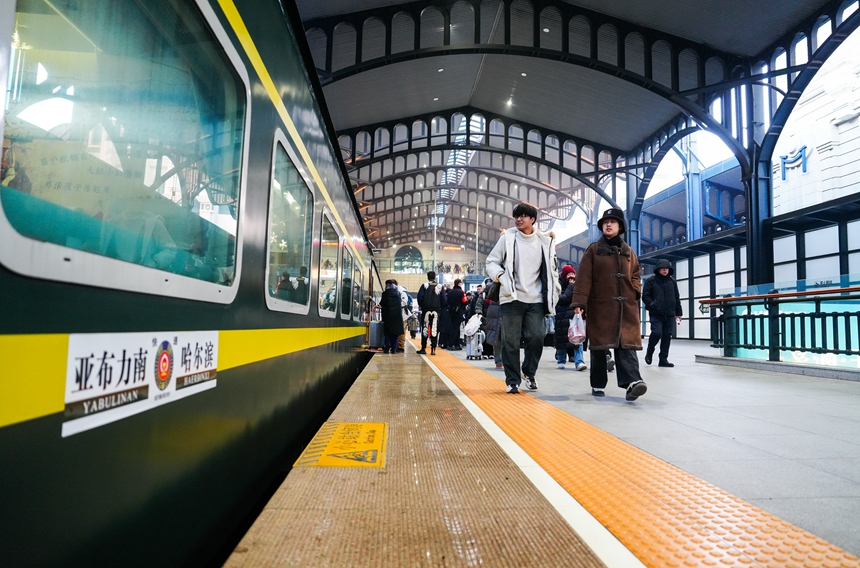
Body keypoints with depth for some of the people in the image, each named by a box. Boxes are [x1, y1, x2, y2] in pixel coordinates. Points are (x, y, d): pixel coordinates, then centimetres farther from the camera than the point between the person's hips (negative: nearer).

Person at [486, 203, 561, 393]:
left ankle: (528, 372, 21)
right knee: (510, 341, -1)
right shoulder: (507, 238, 3)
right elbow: (491, 261, 6)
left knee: (536, 337, -6)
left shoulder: (545, 241, 9)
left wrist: (555, 290, 10)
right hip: (512, 298, -1)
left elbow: (552, 268, 20)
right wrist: (500, 276, -12)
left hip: (536, 299, 2)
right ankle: (513, 381, 13)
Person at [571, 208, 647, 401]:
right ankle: (598, 384, 14)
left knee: (627, 343, -9)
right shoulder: (593, 249, 4)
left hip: (626, 306, 3)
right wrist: (579, 302, -14)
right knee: (599, 345, 3)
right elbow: (584, 277, -4)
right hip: (600, 305, -2)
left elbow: (635, 274, 25)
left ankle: (631, 381, -19)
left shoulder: (628, 251, 16)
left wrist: (636, 288, 3)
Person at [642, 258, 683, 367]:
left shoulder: (672, 281, 13)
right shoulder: (651, 281, 2)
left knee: (667, 336, 3)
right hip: (656, 314, -4)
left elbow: (677, 298, 15)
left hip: (670, 315, 4)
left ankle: (663, 359, 11)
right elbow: (645, 296, 0)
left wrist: (678, 313, 12)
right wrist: (652, 305, -16)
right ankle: (649, 352, 12)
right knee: (657, 333, -15)